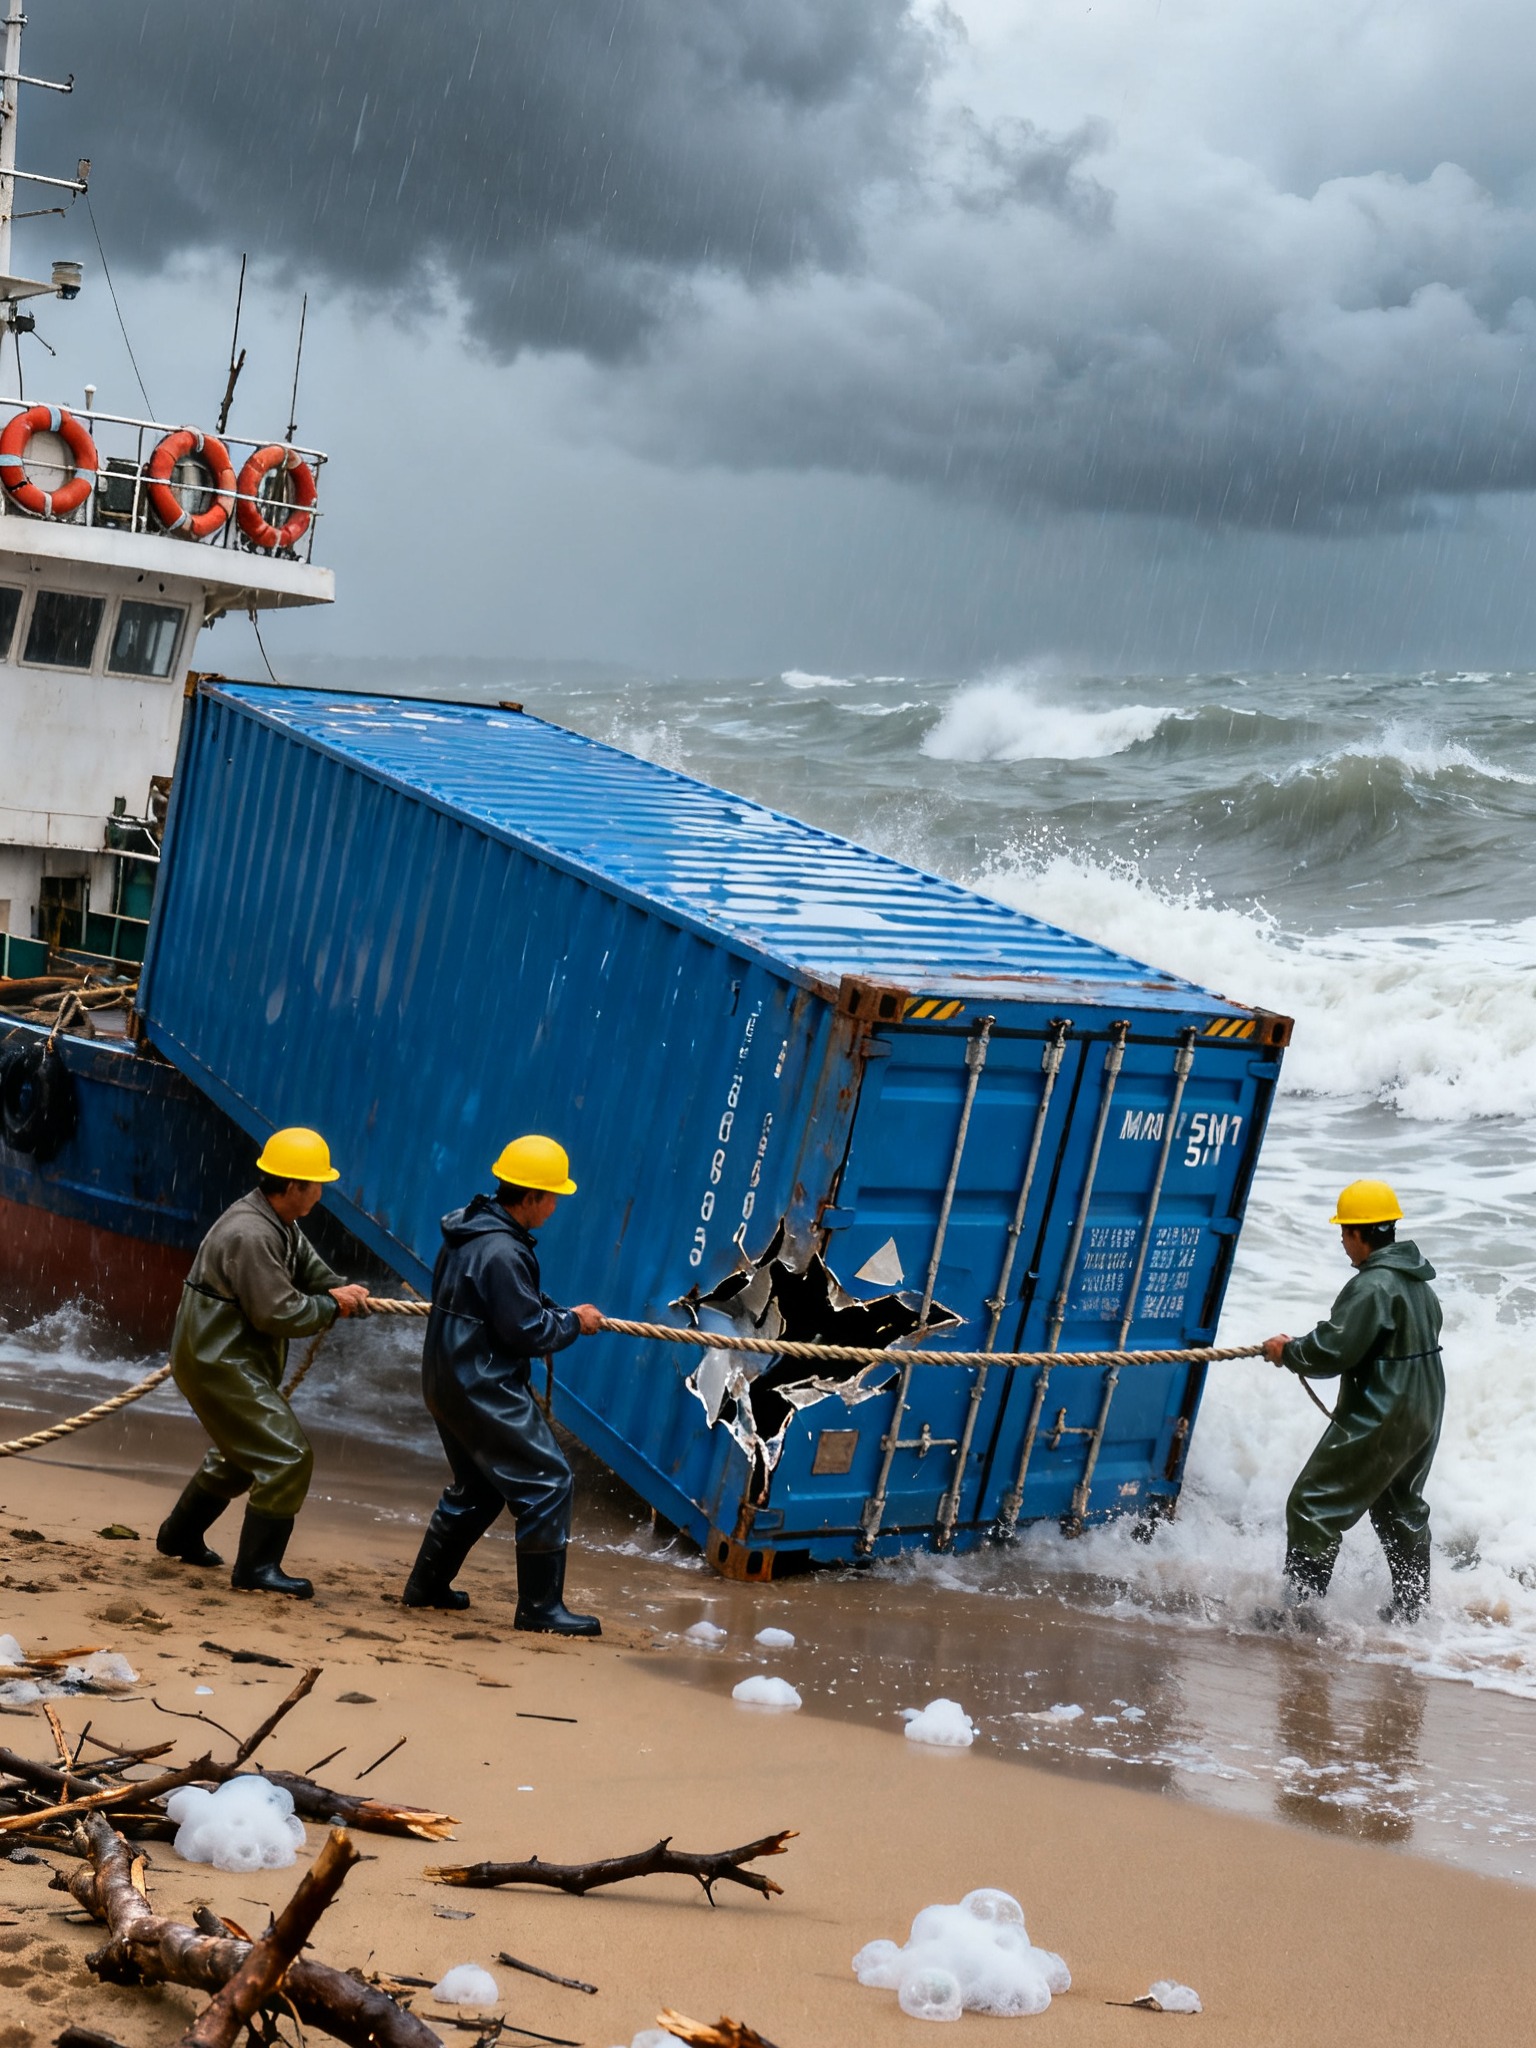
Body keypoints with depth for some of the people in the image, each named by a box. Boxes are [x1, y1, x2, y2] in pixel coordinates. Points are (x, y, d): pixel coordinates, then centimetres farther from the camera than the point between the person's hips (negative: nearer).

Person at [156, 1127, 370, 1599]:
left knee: (243, 1456, 28)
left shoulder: (280, 1223, 7)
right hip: (220, 1364, -11)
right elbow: (278, 1313, -26)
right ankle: (257, 1568, -7)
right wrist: (332, 1305, -12)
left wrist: (345, 1291, -7)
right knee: (287, 1458, -13)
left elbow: (310, 1268, 13)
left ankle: (180, 1537, 44)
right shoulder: (249, 1236, -26)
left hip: (230, 1360, 11)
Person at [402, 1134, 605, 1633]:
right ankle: (540, 1607, -4)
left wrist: (555, 1312, 6)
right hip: (485, 1390, -11)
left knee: (478, 1486, 24)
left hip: (450, 1381, 11)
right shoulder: (502, 1252, -23)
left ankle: (427, 1584, 32)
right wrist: (572, 1322, -4)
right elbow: (526, 1331, -20)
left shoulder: (469, 1230, 8)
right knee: (546, 1481, -6)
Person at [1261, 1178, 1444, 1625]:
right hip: (1422, 1415, 10)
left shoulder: (1372, 1286, -21)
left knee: (1314, 1504, -3)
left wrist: (1288, 1351, -5)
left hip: (1379, 1418, -10)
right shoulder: (1418, 1280, 8)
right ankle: (1411, 1605, 32)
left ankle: (1300, 1602, -3)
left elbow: (1333, 1350, -25)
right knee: (1400, 1506, 25)